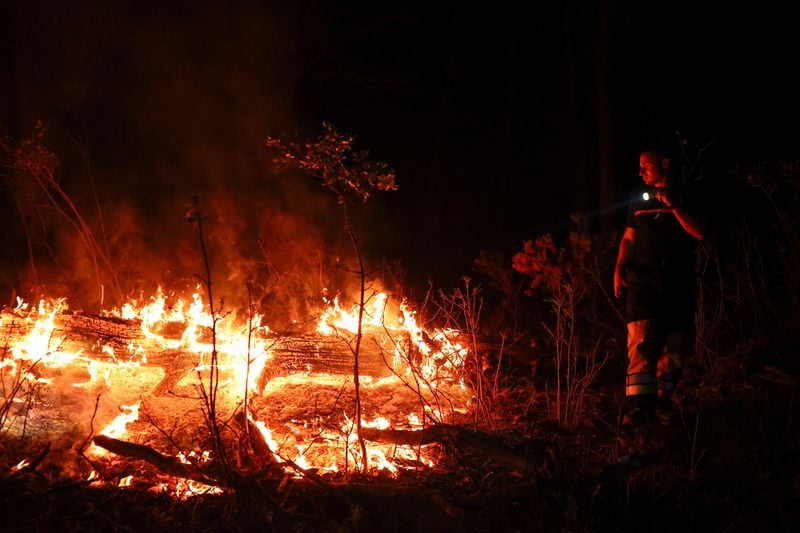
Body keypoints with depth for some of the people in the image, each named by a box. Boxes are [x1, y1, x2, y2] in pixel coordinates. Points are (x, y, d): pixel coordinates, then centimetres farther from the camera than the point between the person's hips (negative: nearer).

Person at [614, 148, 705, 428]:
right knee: (641, 338, -16)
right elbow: (629, 238, 17)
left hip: (678, 281, 0)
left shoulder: (685, 197, 6)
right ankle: (638, 405, -23)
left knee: (673, 344, 1)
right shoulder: (639, 202, 14)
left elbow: (699, 233, -6)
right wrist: (619, 269, 4)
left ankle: (661, 400, 16)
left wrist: (673, 205, -13)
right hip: (643, 277, 0)